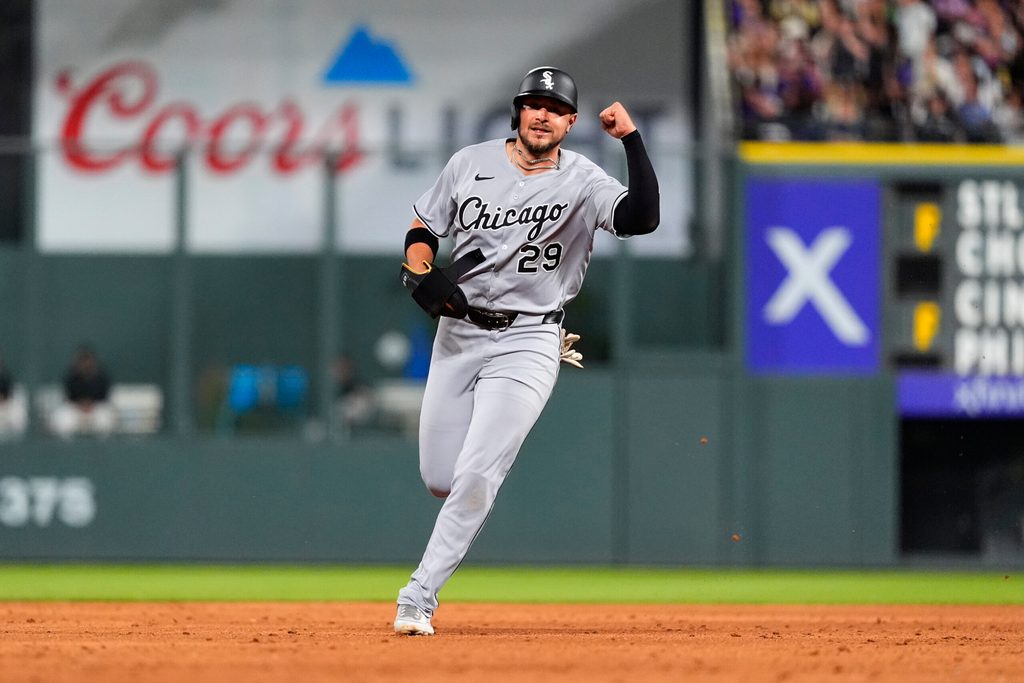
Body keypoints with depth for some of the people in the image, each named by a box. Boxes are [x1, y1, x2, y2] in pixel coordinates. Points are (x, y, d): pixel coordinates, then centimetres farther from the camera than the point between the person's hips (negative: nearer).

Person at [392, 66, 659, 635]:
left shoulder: (582, 181, -9)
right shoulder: (471, 163, 2)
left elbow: (642, 218, -26)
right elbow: (423, 230, 12)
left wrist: (632, 139, -32)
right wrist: (421, 274, -8)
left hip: (527, 343, -4)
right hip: (458, 332, 4)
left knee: (475, 478, -15)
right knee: (440, 478, 4)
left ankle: (419, 598, -6)